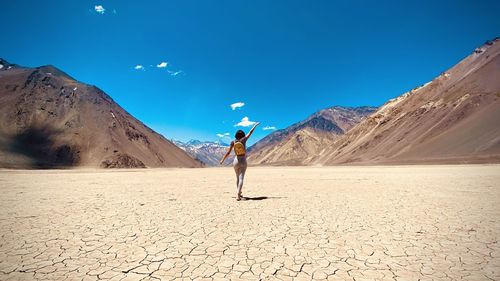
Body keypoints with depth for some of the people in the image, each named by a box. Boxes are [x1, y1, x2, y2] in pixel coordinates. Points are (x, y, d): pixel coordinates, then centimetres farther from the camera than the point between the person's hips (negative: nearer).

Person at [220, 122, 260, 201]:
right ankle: (238, 194, -24)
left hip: (236, 161, 2)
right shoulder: (243, 140, -4)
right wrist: (255, 125, 23)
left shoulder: (233, 142, -3)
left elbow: (228, 152, -2)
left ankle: (238, 193, 31)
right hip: (243, 161, -2)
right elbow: (250, 132, 8)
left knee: (238, 178, 21)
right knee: (241, 178, -8)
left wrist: (222, 160, 10)